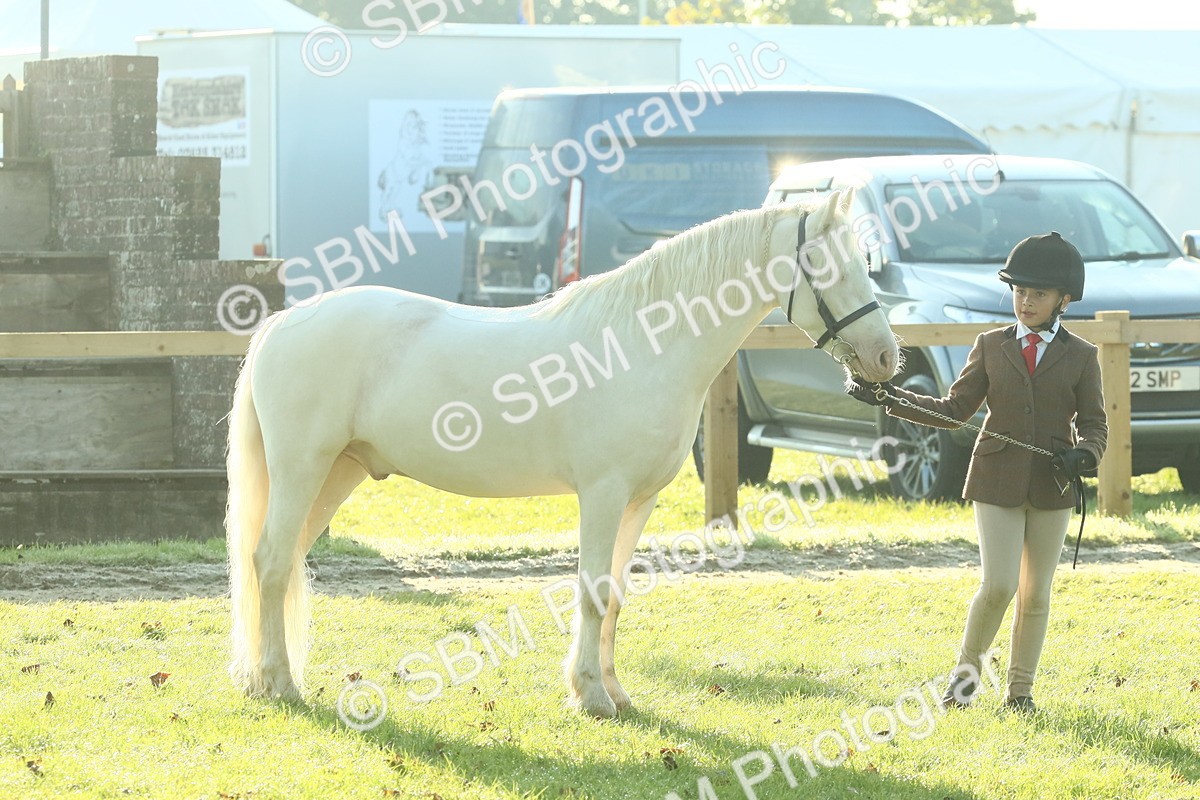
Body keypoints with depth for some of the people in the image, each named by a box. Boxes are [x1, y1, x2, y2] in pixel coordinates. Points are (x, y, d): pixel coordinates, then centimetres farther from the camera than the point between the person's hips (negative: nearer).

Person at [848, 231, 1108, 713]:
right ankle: (967, 670, 11)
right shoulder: (991, 348, 6)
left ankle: (1020, 689, 17)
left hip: (1052, 488, 1)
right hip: (997, 483, -1)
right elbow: (954, 410, 6)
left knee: (1035, 593, 6)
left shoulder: (1080, 357, 4)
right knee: (998, 586, -10)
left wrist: (1084, 453, -18)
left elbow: (1094, 423, 5)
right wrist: (891, 400, -5)